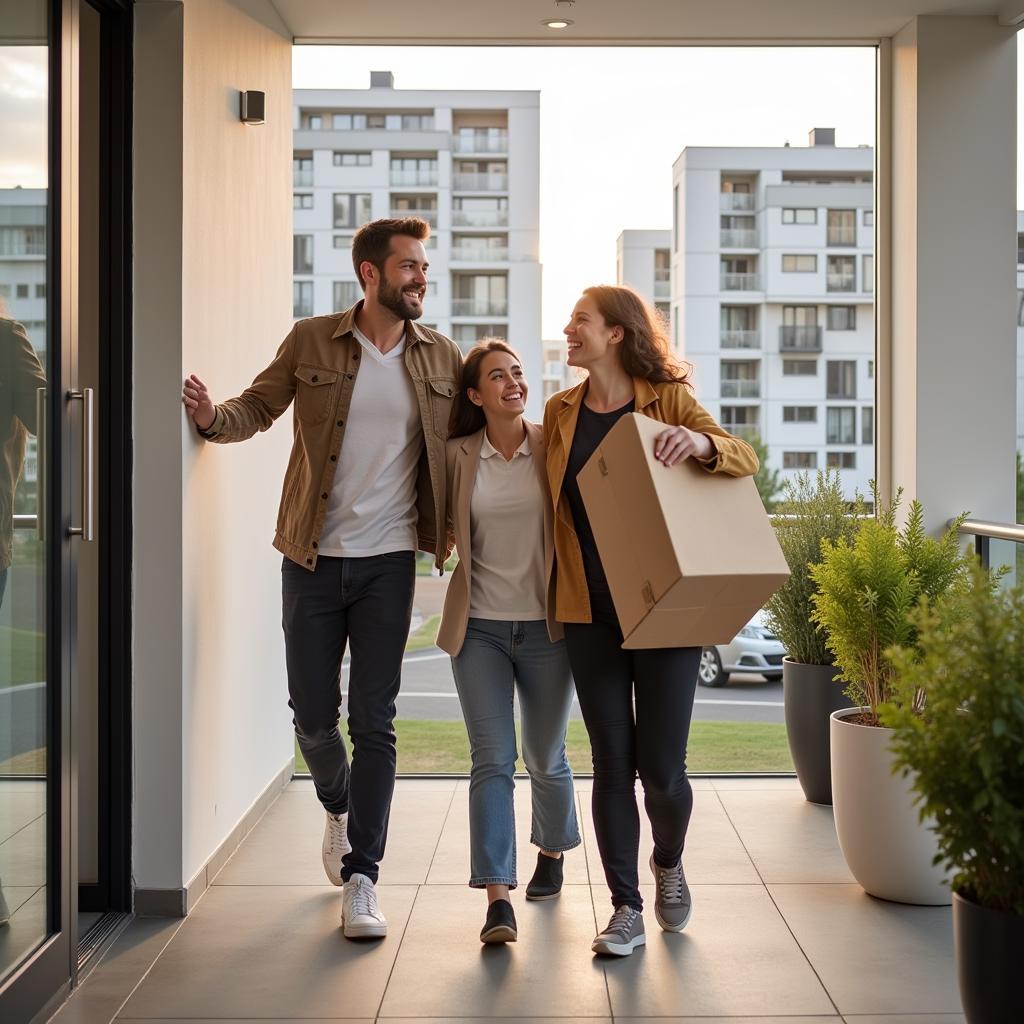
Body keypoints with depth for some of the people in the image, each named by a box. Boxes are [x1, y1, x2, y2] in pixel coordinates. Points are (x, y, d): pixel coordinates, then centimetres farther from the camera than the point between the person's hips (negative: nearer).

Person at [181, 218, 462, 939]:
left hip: (388, 561, 0)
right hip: (312, 557, 0)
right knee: (312, 712, 8)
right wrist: (214, 417, -16)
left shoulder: (442, 359, 4)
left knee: (374, 720, -2)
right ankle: (338, 808, 40)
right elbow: (260, 407, 5)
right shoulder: (310, 343, -1)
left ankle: (361, 877, 5)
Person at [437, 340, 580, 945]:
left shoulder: (554, 448, -2)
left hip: (545, 626, 0)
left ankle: (552, 851, 41)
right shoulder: (458, 456, 1)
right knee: (492, 759, -7)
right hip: (480, 627, 0)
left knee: (546, 758, 14)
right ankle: (498, 898, -8)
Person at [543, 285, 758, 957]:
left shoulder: (669, 402, 0)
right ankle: (627, 909, 13)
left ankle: (670, 863, 30)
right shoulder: (561, 412, 11)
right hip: (591, 611, 3)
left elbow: (747, 460, -8)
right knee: (613, 763, 3)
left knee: (662, 767, -2)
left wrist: (701, 443, -28)